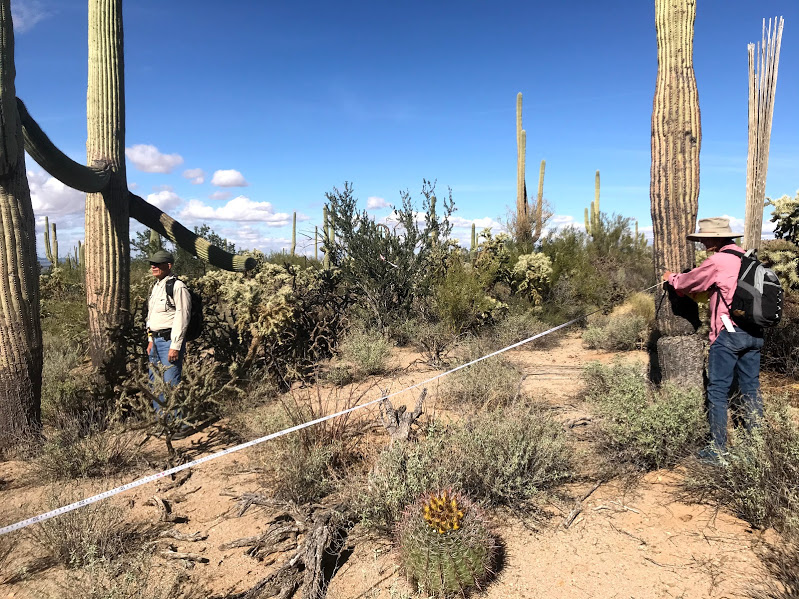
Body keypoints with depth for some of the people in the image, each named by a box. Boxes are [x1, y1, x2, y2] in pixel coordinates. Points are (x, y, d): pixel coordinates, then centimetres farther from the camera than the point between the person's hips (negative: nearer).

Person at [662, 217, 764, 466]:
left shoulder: (717, 261, -12)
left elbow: (687, 282, 1)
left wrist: (671, 277, 21)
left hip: (729, 333, -8)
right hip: (754, 333, 8)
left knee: (717, 391, -1)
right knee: (751, 389, 13)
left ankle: (717, 451, 3)